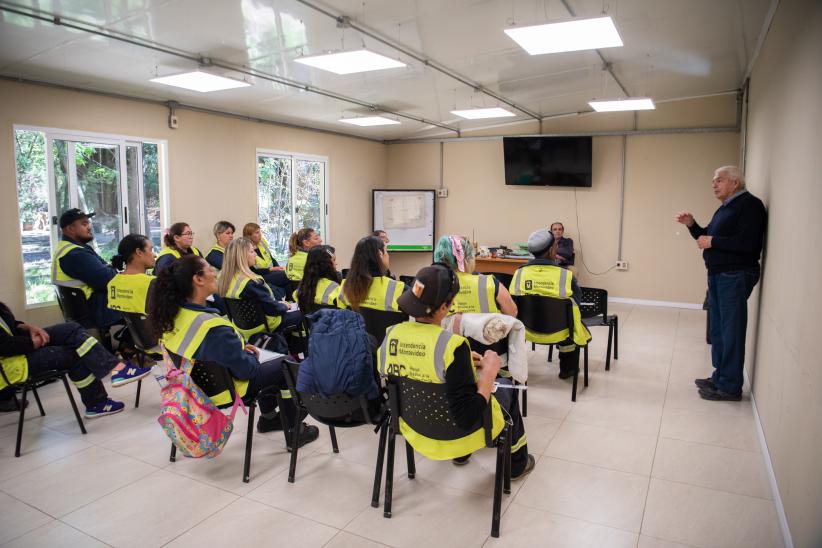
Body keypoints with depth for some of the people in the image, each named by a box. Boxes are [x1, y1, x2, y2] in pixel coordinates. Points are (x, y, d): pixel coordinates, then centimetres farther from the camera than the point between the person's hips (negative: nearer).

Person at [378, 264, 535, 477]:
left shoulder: (390, 335, -16)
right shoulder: (452, 346, -34)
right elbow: (467, 419, -32)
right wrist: (489, 371, -21)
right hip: (461, 432, -4)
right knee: (506, 387, 25)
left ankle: (460, 454, 48)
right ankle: (517, 463, 42)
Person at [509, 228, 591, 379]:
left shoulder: (519, 273, -14)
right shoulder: (566, 275, -20)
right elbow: (576, 303, -5)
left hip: (528, 331, 2)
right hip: (559, 333, -2)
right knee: (575, 318, 30)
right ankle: (568, 369, 44)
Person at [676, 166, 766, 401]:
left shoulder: (750, 205, -10)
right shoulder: (724, 208, 19)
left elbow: (747, 243, -22)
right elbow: (707, 237, 21)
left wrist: (712, 242, -15)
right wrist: (691, 224, 6)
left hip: (735, 276, -9)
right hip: (717, 275, 9)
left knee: (731, 331, -5)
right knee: (718, 329, 13)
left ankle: (730, 387, 1)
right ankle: (720, 377, 23)